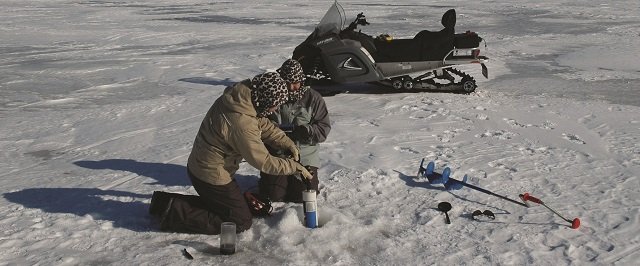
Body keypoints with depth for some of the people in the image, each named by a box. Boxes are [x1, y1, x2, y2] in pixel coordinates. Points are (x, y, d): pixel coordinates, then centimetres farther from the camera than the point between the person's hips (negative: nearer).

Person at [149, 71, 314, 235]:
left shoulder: (240, 96, -6)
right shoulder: (241, 123, -34)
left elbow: (263, 124, 8)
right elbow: (262, 162, -25)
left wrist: (288, 143, -2)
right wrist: (295, 167, -14)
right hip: (212, 177, -9)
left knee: (219, 204, 27)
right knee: (241, 222, 4)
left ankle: (165, 202, 19)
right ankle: (174, 213, -3)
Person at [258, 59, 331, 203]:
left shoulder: (313, 98, -3)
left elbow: (324, 128, -4)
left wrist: (307, 131, -24)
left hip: (304, 155, 0)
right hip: (276, 154, 0)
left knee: (303, 196, -4)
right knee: (274, 195, -5)